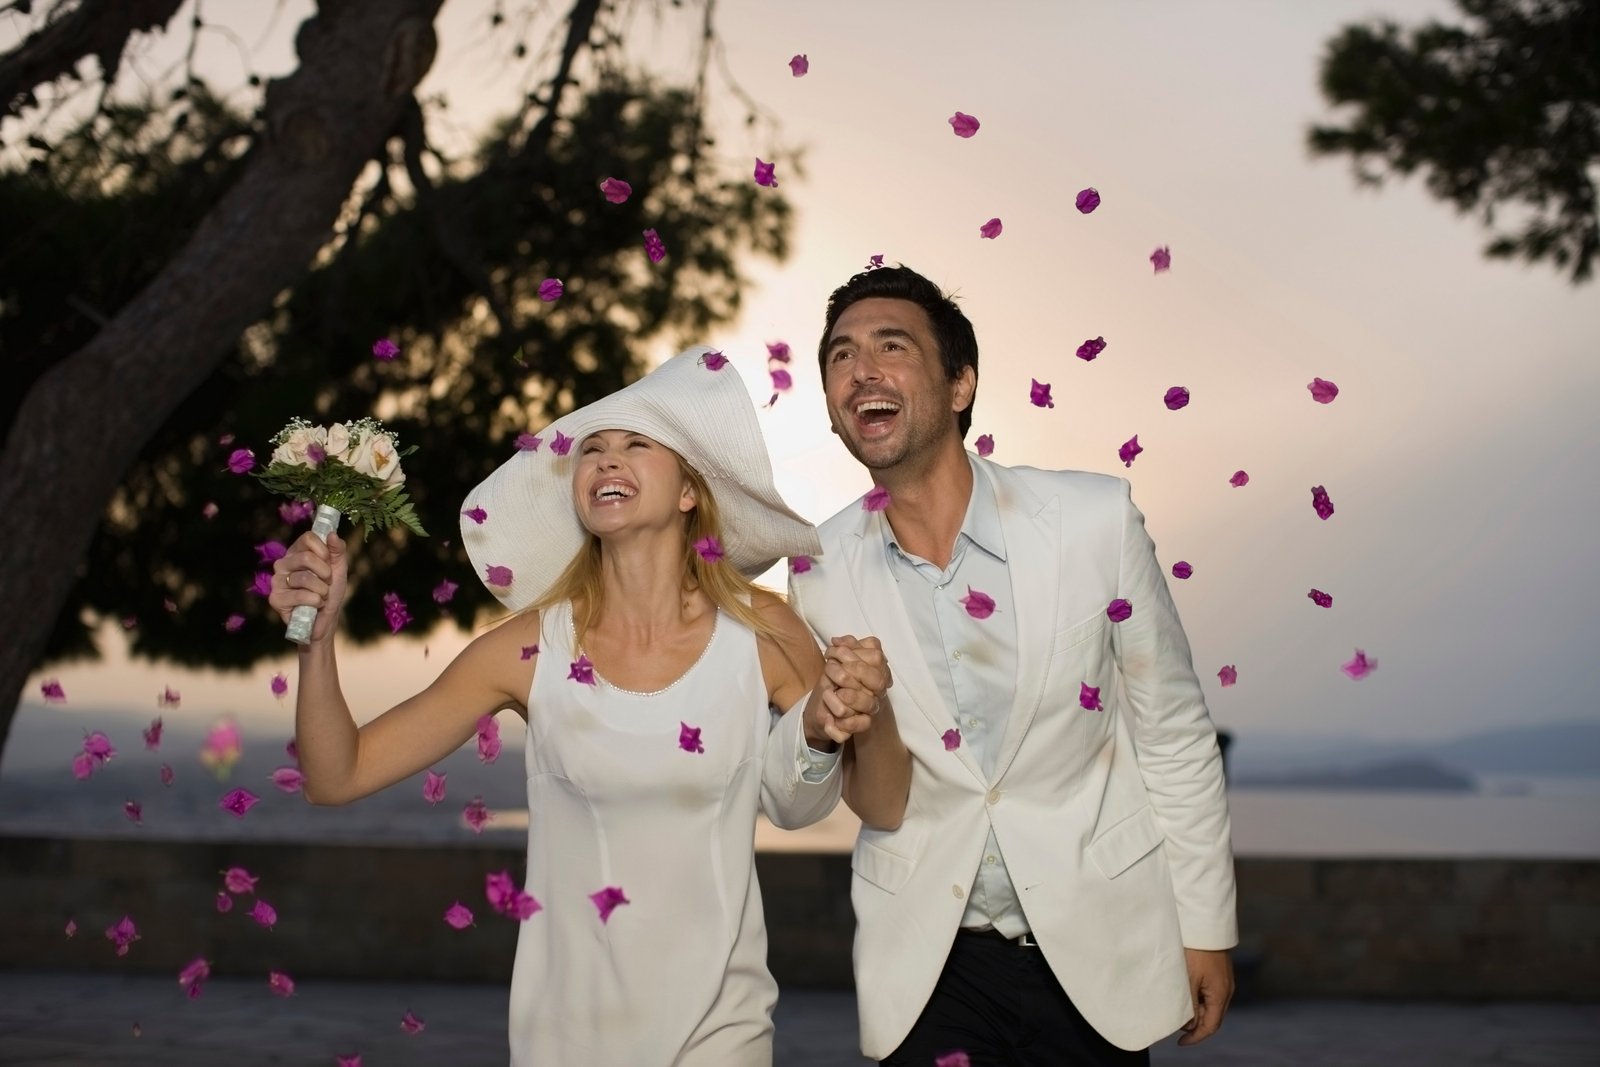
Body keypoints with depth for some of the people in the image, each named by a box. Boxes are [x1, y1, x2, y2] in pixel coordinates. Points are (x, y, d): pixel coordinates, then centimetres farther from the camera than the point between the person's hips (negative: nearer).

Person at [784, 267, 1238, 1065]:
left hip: (1098, 947, 0)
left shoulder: (1096, 519, -11)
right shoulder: (820, 572, -6)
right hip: (925, 964, 1)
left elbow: (1172, 731, -1)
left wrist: (1207, 927, 2)